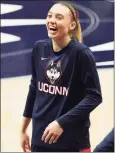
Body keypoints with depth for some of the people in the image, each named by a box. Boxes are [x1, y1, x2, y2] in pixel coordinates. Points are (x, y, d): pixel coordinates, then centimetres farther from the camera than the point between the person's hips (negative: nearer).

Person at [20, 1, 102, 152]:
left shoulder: (81, 53, -16)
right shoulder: (39, 48, 0)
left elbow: (94, 96, -15)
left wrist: (61, 123, -21)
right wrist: (23, 129, 18)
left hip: (73, 141, -5)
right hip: (40, 137, 5)